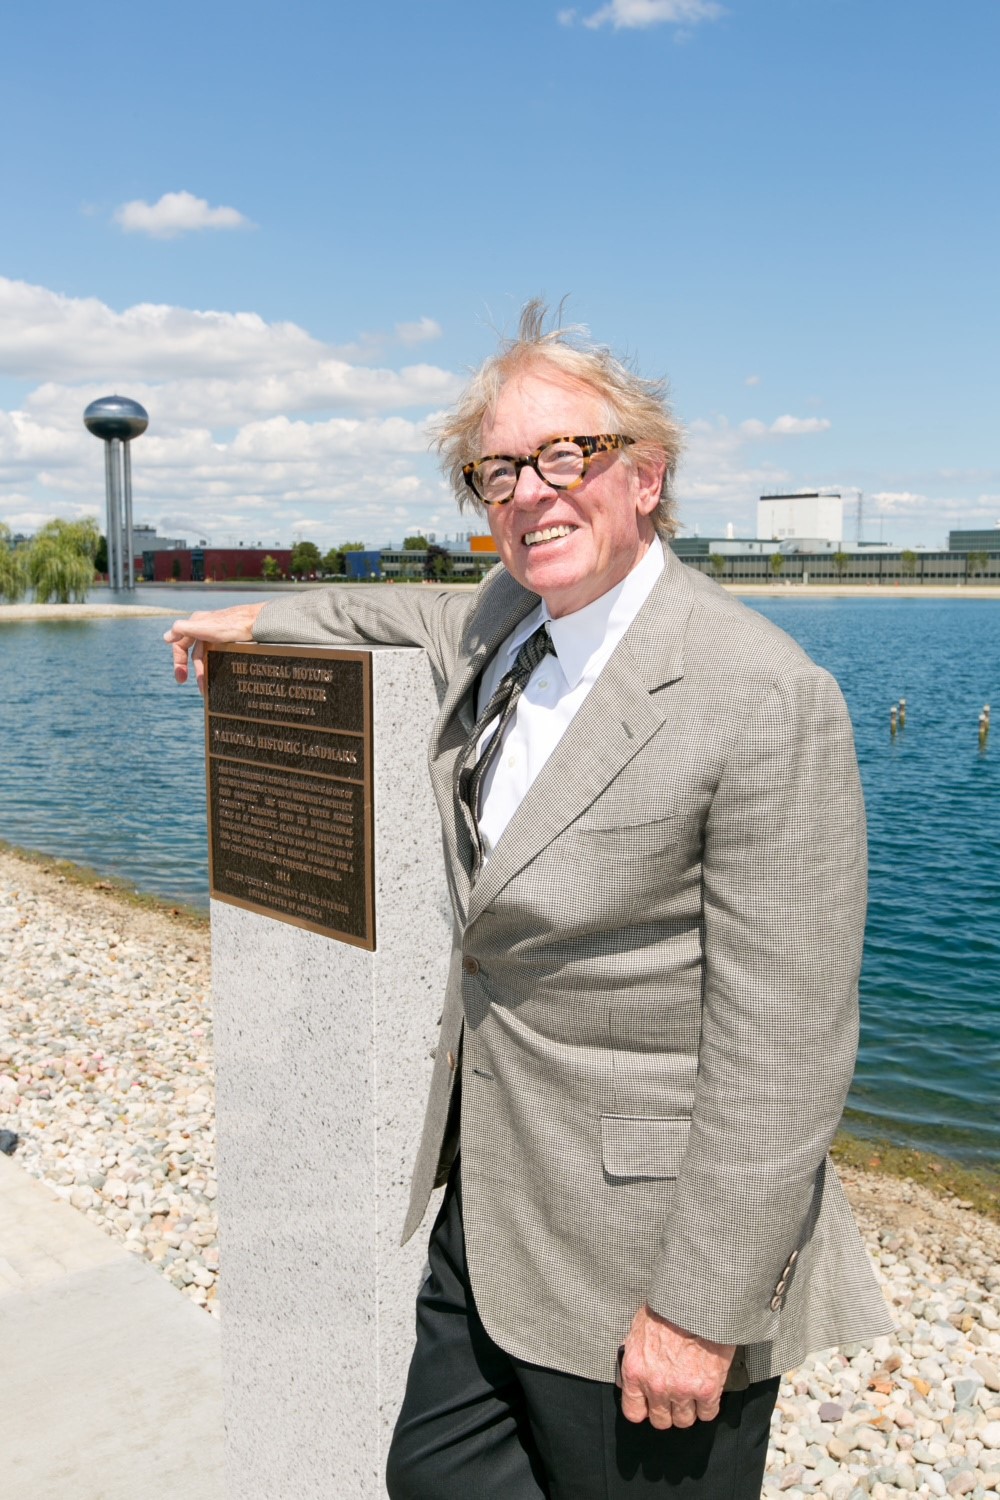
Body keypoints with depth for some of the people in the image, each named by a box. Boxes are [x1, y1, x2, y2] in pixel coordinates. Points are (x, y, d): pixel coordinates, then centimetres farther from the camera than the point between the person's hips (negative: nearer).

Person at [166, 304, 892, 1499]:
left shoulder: (765, 699, -23)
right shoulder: (508, 619, 1)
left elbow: (781, 1050, -22)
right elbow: (421, 618, 28)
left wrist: (703, 1309, -18)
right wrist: (258, 620, 36)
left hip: (645, 1241, -8)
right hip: (491, 1206, 8)